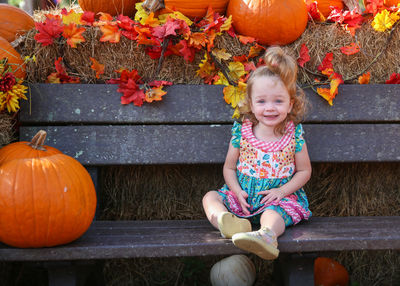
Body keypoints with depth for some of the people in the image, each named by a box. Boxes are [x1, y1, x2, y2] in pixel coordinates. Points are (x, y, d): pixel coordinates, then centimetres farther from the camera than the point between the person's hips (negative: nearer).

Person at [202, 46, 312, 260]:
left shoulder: (294, 134, -3)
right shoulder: (242, 131, -1)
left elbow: (304, 171, 4)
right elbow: (229, 167, 7)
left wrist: (282, 190, -11)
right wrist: (237, 191, -11)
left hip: (278, 197, -3)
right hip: (243, 196, 4)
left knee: (272, 213, -35)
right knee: (210, 197, -17)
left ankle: (267, 235, -68)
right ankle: (225, 221, -49)